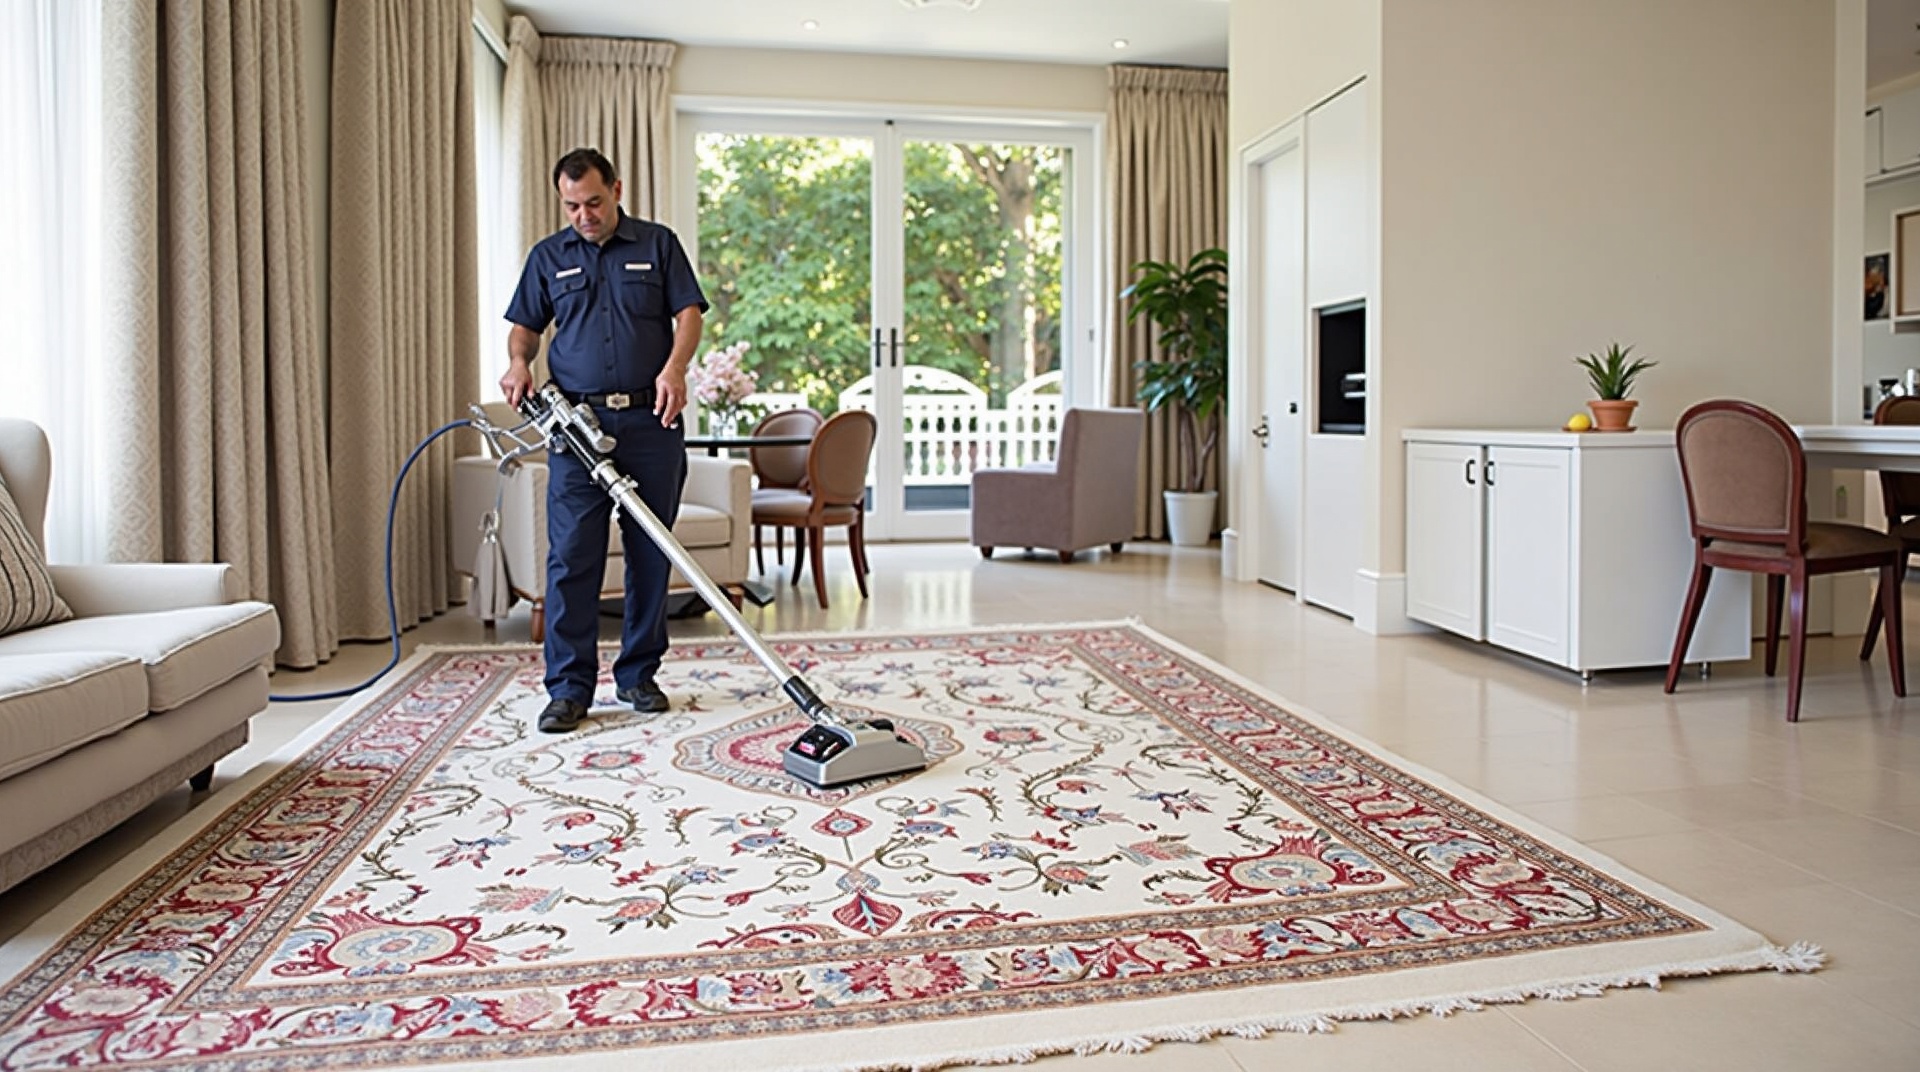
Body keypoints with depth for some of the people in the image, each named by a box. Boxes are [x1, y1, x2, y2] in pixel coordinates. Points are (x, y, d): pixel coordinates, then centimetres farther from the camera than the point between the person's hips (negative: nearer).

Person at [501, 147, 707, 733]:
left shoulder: (658, 244, 8)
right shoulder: (548, 256, 12)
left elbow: (689, 313, 1)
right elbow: (525, 325, 15)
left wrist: (674, 366, -18)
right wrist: (519, 362, -7)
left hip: (650, 421, 0)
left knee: (652, 554, 4)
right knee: (571, 557, -5)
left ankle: (638, 675, 17)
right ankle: (570, 687, 2)